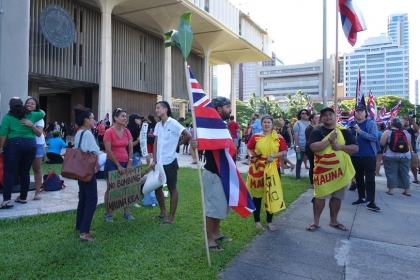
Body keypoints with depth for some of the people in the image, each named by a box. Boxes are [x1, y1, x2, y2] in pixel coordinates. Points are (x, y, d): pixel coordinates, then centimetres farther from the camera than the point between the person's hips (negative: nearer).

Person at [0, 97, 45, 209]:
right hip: (31, 144, 4)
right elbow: (43, 113, 33)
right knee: (25, 172, 10)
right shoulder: (31, 115, 13)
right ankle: (23, 197, 18)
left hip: (14, 144, -4)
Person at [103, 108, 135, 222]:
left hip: (125, 163, 6)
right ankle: (108, 214, 17)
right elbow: (108, 151, -14)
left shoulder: (127, 131, 6)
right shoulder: (109, 132, -11)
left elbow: (130, 148, 6)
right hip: (112, 164, -5)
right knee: (111, 188, 5)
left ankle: (127, 212, 23)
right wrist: (118, 165, -15)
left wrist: (129, 163, -5)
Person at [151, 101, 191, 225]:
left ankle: (171, 217, 12)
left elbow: (188, 135, -15)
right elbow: (155, 143, 8)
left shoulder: (173, 123, -10)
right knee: (157, 187, 14)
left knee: (172, 189, 4)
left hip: (170, 161, -7)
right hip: (159, 162, 7)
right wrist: (154, 160, 1)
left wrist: (178, 144, -3)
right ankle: (163, 211, 33)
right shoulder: (158, 125, 8)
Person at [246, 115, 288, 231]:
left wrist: (273, 155, -17)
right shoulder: (255, 137, 1)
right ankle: (257, 221, 21)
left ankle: (269, 221, 24)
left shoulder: (279, 138, 1)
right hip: (257, 170, 0)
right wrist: (251, 155, -12)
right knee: (257, 194, 7)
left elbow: (285, 152, -1)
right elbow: (248, 148, 9)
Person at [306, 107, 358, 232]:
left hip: (340, 169, 3)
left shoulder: (344, 131, 4)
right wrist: (330, 139, -21)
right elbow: (313, 147, -18)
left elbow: (355, 148, 0)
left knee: (337, 196, 12)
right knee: (320, 195, 3)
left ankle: (333, 221, 28)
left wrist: (340, 146, -16)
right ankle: (315, 221, 16)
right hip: (323, 169, -3)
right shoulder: (317, 132, -3)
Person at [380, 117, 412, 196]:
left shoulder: (387, 132, -6)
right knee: (405, 173, 11)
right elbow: (409, 145, 12)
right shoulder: (406, 132, 7)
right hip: (405, 156, 4)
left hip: (390, 156, -4)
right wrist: (411, 153, 26)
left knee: (391, 173, 3)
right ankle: (407, 190, 16)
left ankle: (391, 190, 5)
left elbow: (382, 143, -5)